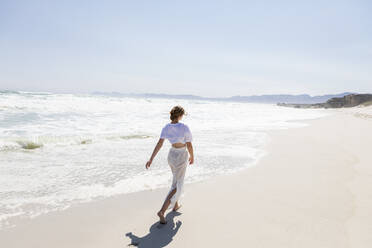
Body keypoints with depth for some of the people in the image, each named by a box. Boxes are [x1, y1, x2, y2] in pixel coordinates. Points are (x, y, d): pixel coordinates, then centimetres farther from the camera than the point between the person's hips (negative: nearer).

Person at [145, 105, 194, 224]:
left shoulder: (166, 127, -6)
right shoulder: (185, 128, -23)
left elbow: (159, 144, -9)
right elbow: (189, 146, -16)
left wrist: (151, 159, -8)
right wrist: (192, 157, 3)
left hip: (171, 154, 7)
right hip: (181, 157, -6)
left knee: (176, 180, 28)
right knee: (177, 186, 0)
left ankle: (175, 205, 39)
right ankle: (162, 211, -10)